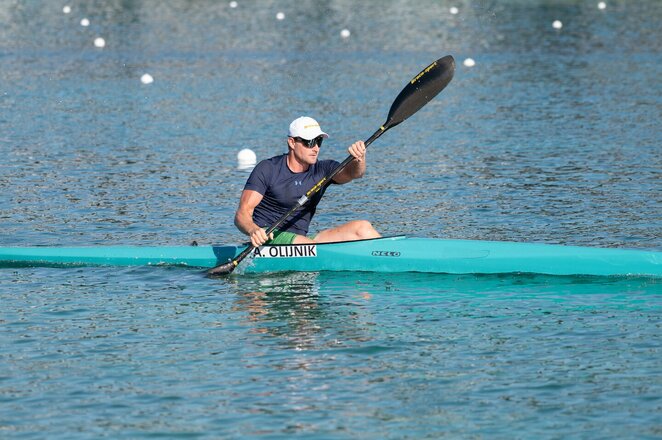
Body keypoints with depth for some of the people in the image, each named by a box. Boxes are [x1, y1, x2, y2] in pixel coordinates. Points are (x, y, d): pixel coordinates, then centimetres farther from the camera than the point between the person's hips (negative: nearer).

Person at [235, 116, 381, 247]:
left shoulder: (322, 170, 8)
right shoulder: (268, 169, -5)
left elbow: (351, 173, -11)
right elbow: (242, 214, -11)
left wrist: (359, 160, -36)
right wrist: (253, 230, -35)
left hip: (301, 240, 5)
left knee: (362, 227, -9)